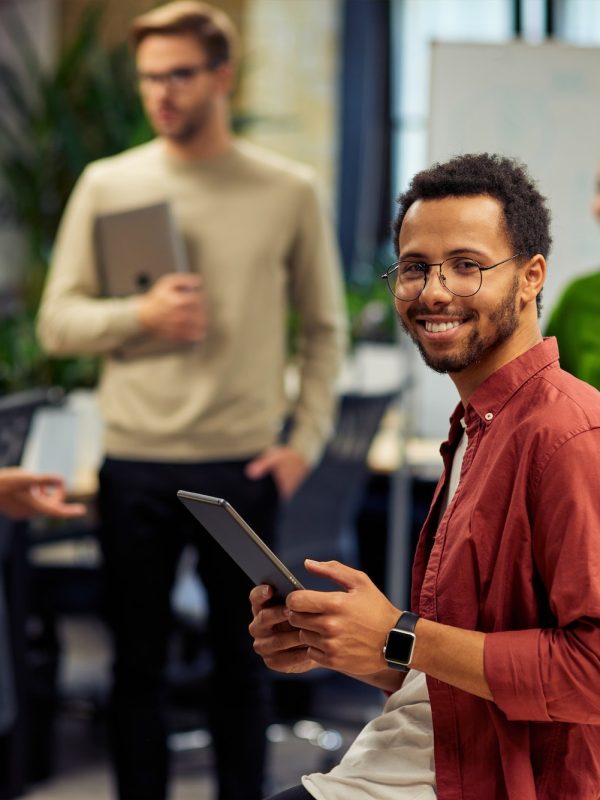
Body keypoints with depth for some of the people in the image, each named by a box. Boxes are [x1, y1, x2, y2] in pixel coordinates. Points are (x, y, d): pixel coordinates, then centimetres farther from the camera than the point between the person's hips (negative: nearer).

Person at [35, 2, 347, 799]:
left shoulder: (290, 191, 1)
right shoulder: (106, 185, 3)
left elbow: (324, 329, 7)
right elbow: (57, 322, 2)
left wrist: (305, 440, -2)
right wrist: (140, 316, -15)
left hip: (243, 466, -1)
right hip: (136, 464, 1)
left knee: (241, 660, 9)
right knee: (137, 661, 9)